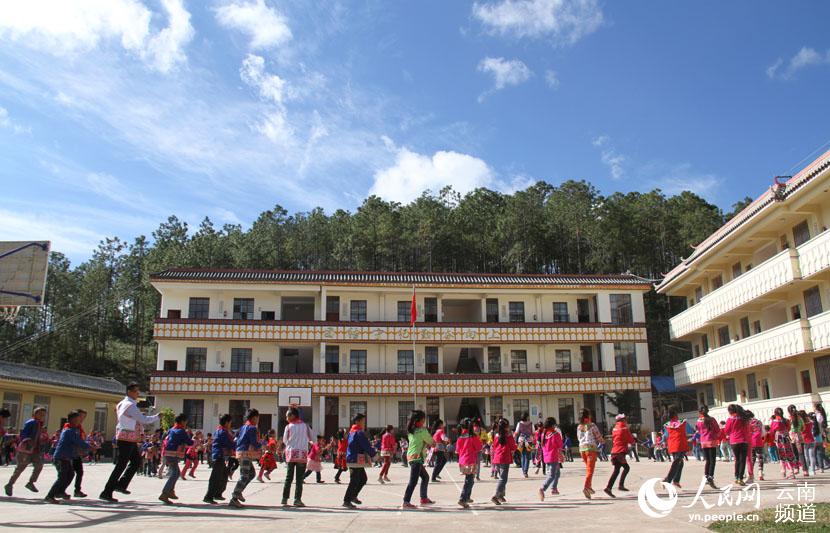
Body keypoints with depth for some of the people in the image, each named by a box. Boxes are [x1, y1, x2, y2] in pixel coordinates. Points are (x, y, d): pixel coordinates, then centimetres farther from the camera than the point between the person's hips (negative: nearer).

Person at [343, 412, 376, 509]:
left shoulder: (352, 432, 15)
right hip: (356, 460, -10)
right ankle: (347, 501, 1)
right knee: (354, 481, -4)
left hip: (352, 459, 10)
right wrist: (374, 454, -4)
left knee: (363, 479, 16)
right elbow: (366, 446, -17)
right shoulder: (359, 433, -16)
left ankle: (353, 496, 23)